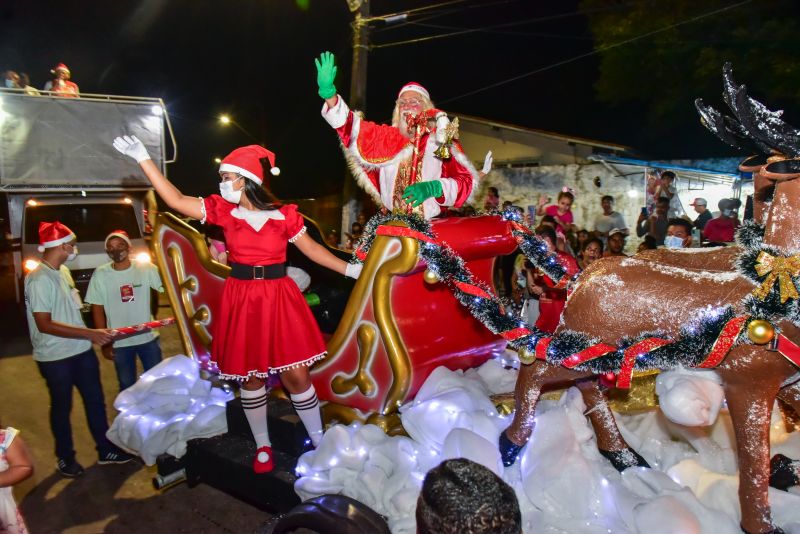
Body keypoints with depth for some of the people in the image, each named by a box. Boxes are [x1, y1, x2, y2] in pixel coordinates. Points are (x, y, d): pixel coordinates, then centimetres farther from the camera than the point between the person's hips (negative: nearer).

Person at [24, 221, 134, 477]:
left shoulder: (63, 271, 6)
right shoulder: (39, 279, -21)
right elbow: (44, 324, -23)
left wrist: (93, 334, 14)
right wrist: (89, 333, -26)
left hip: (81, 350, 8)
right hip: (56, 357, -8)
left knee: (95, 400, 15)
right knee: (62, 407, 11)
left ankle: (106, 450, 29)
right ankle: (66, 458, 31)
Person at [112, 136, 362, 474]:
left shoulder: (284, 215, -5)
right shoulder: (223, 210, 0)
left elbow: (312, 249, 3)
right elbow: (176, 200, -2)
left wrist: (350, 269, -1)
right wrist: (143, 158, -4)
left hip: (279, 299, -2)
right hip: (241, 300, 2)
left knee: (296, 374, 1)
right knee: (250, 377, 11)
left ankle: (318, 441, 20)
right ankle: (263, 446, 30)